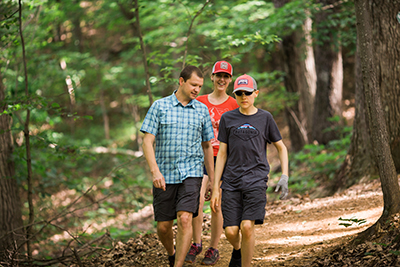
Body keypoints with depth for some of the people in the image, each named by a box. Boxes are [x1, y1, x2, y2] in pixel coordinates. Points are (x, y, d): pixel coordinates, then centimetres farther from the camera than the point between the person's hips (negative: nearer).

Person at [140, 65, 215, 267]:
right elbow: (147, 141, -4)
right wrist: (155, 171, -17)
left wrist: (213, 180, 14)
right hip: (164, 176, 0)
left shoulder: (202, 110, 8)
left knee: (185, 219, -18)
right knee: (163, 226, 6)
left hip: (191, 174, 0)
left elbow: (207, 146, 15)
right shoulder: (160, 106, 0)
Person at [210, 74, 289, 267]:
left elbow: (281, 148, 15)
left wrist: (284, 176, 2)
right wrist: (215, 188, 6)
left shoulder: (265, 118, 6)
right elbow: (222, 154, 9)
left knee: (247, 226, -17)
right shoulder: (228, 119, 8)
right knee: (231, 231, -5)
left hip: (256, 179, -1)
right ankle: (237, 250, 30)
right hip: (231, 181, 1)